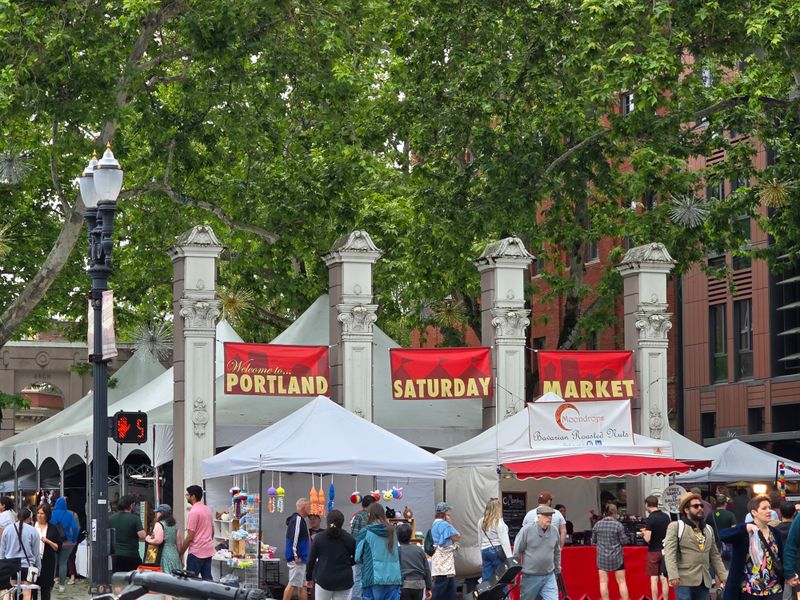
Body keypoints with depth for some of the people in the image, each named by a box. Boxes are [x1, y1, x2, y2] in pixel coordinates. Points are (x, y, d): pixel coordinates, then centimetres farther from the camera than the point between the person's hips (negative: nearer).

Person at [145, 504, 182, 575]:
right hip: (174, 554, 7)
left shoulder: (159, 524, -7)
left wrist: (148, 540, -1)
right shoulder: (174, 524, 14)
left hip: (164, 555, -7)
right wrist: (179, 557, 22)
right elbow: (179, 543, 15)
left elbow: (158, 540, -18)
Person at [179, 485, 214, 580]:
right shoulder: (207, 509, 10)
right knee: (207, 578, 8)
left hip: (196, 552, -8)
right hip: (208, 551, 8)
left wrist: (181, 551, -7)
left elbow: (190, 537, -16)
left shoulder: (194, 512, -16)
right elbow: (212, 531, 18)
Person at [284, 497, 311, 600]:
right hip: (297, 560, -11)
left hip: (300, 559, 11)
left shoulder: (300, 519, 18)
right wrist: (296, 555, -22)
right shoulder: (297, 519, -14)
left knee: (302, 586, 11)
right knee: (293, 584, -8)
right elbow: (294, 538, -21)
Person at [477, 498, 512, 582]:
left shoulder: (481, 522, 8)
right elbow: (504, 541, -13)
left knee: (486, 579, 7)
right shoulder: (499, 522, -11)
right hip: (497, 551, -6)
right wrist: (509, 558, -10)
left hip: (485, 551, 6)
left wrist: (482, 559, 22)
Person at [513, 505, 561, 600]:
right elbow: (517, 552, -4)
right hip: (530, 577, -3)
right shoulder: (526, 530, -9)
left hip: (549, 577, 3)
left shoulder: (554, 531, 4)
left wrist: (557, 569, 22)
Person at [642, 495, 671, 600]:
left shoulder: (649, 519, -15)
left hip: (654, 551, -5)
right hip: (665, 551, 5)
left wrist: (644, 533, 1)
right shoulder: (666, 517, 3)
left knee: (654, 579, 0)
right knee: (664, 579, 9)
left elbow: (647, 539, -19)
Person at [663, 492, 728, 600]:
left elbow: (714, 555, 23)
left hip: (704, 581, 6)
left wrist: (723, 576, 14)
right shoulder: (676, 527, 1)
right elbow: (669, 553, -10)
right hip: (685, 581, -6)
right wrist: (673, 575, -22)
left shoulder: (708, 529, 21)